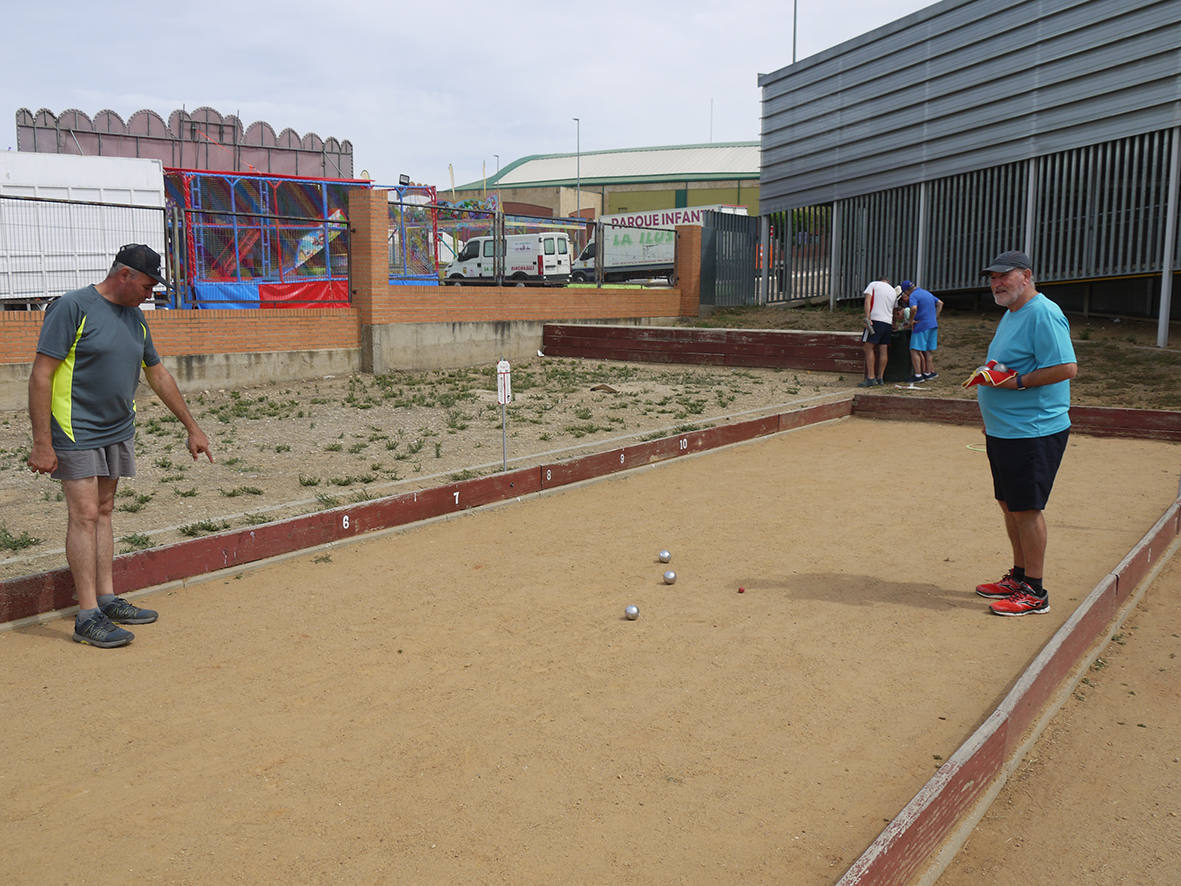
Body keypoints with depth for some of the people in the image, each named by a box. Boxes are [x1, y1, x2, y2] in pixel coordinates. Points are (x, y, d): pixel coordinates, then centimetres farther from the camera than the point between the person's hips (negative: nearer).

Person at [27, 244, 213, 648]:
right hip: (76, 430, -7)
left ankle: (107, 599, 18)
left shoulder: (134, 316, 11)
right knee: (84, 515, -8)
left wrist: (192, 427, 22)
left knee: (104, 512, 12)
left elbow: (158, 375, 20)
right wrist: (42, 443, -18)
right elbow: (41, 376, -14)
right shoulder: (73, 307, -12)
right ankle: (87, 616, -5)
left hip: (118, 430, 7)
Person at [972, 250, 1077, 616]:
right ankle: (1019, 576, 31)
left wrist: (1017, 382, -23)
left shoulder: (1043, 314, -16)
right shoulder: (1011, 314, 16)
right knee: (1009, 504, 17)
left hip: (1032, 432, -10)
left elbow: (1067, 367, -23)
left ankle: (1035, 592, 6)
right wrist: (992, 419, 21)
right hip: (1004, 431, 10)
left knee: (1026, 509, -4)